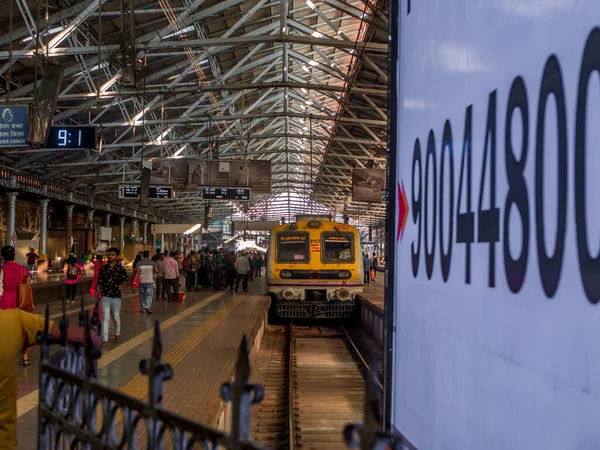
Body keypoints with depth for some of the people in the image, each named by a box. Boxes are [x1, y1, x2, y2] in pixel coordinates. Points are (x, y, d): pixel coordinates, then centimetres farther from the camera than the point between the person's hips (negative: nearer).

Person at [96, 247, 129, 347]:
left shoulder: (121, 268, -2)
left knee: (116, 317, 10)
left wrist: (122, 285, -27)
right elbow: (99, 283, 9)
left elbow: (125, 280, -4)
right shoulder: (103, 268, 4)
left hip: (116, 296, -1)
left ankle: (117, 334, 35)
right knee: (105, 317, -5)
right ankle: (105, 340, -6)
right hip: (105, 296, 1)